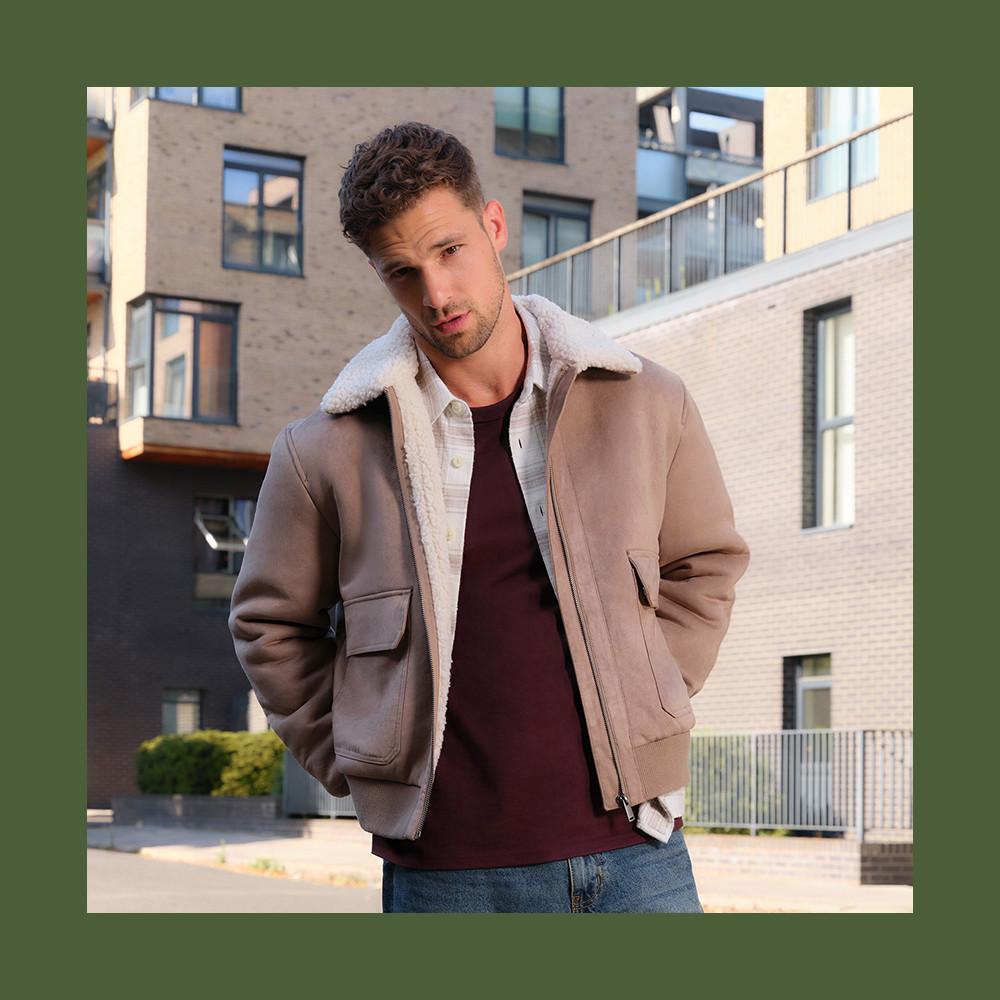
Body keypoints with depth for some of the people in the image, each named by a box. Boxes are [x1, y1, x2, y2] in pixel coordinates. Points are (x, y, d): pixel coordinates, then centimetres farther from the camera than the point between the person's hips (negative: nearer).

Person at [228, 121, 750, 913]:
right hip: (442, 874, -1)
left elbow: (705, 564, 19)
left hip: (632, 852, 1)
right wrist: (359, 769, 5)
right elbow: (271, 626, 13)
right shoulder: (326, 450, -1)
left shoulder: (647, 404, 3)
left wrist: (645, 712, 8)